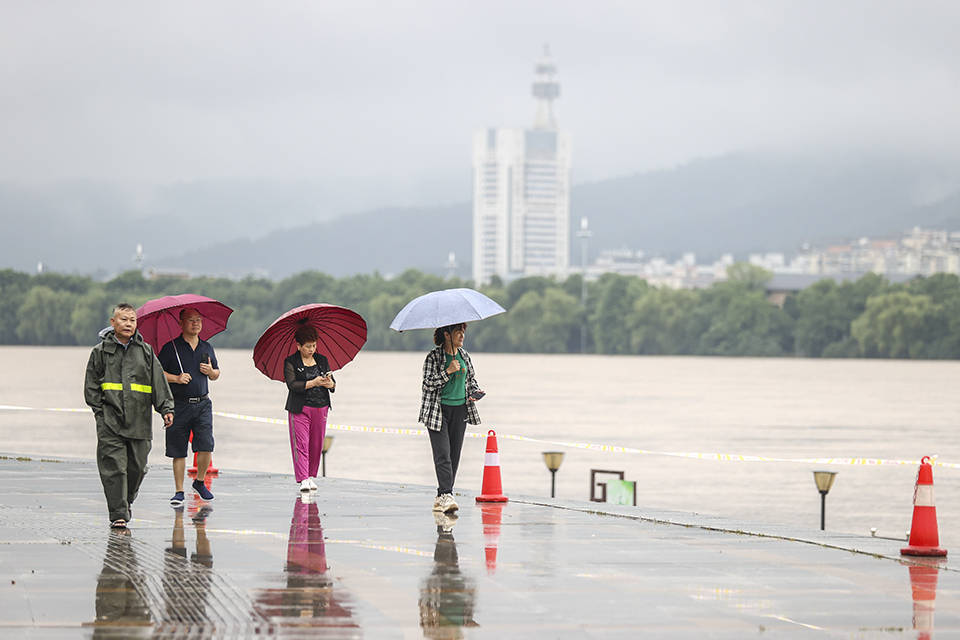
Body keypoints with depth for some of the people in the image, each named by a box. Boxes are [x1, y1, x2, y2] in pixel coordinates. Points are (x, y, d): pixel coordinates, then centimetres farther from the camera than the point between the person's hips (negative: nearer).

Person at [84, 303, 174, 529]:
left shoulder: (146, 351, 9)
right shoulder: (101, 351, 5)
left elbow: (159, 383, 8)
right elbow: (91, 384, 7)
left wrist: (166, 409, -2)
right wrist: (100, 410, -2)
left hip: (139, 421, 2)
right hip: (110, 420, -2)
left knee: (137, 466, 5)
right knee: (114, 467, -9)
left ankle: (126, 502, 29)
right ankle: (118, 513, -8)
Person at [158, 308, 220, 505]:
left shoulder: (206, 347, 13)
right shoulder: (170, 348, -1)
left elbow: (216, 374, 23)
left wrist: (210, 371, 0)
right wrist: (176, 379, -16)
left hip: (202, 404, 3)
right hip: (179, 405, -3)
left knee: (206, 447, -8)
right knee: (178, 451, 1)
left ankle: (199, 482, 15)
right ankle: (179, 491, 10)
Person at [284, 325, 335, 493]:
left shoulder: (322, 360, 11)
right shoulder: (291, 362, -2)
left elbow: (333, 383, 9)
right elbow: (292, 385, -14)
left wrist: (330, 384, -16)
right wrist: (313, 383, -23)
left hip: (320, 408, 4)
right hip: (299, 409, -4)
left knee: (317, 444, 6)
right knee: (301, 443, -10)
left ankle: (312, 476, 19)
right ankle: (303, 479, -12)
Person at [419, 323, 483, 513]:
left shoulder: (464, 355, 10)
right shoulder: (433, 358, -6)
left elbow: (472, 378, 22)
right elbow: (428, 383, -12)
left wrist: (475, 392, 2)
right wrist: (448, 371, -20)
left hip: (460, 410, 5)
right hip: (438, 410, -5)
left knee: (454, 455, 4)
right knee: (442, 454, -13)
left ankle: (442, 497, 11)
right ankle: (446, 496, -18)